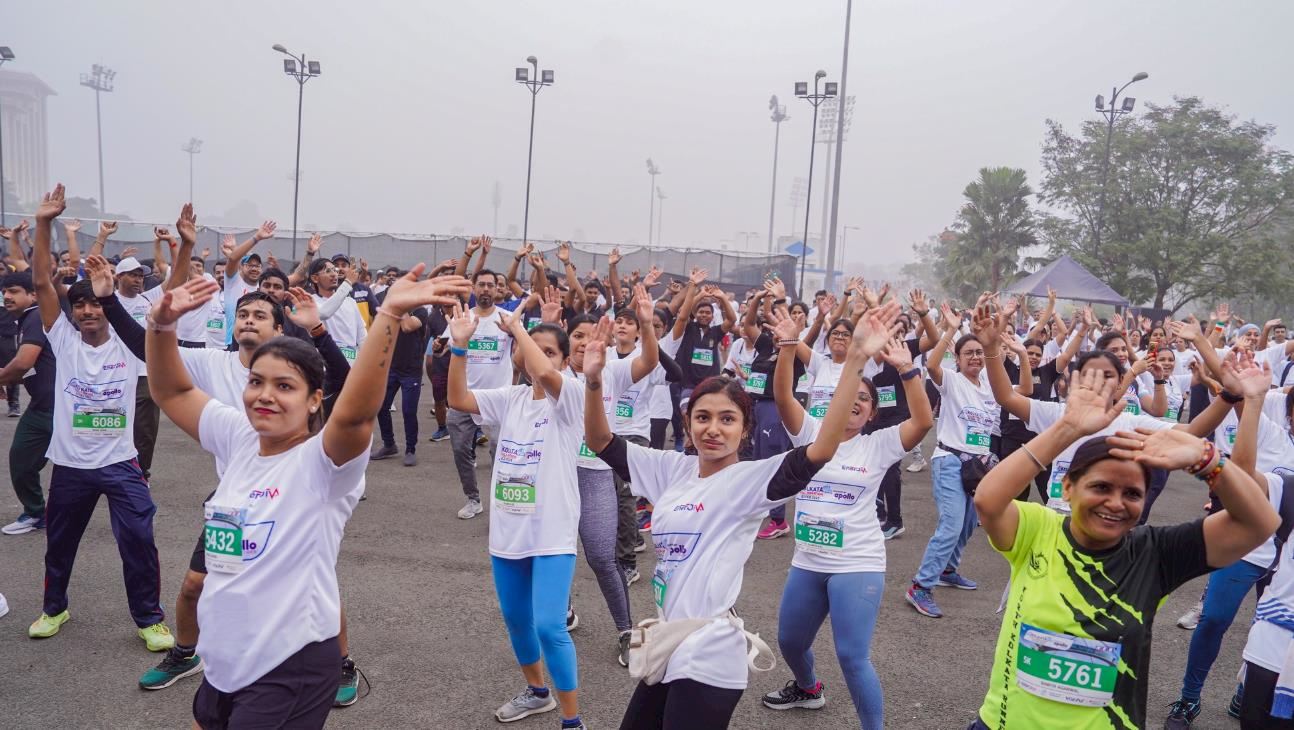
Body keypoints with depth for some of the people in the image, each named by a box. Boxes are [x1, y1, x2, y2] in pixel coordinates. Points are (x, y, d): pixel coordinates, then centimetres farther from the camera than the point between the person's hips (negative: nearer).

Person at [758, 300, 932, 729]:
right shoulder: (812, 432, 0)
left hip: (857, 565, -4)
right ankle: (807, 689, 52)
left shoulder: (879, 445, -4)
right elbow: (783, 397, -14)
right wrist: (788, 346, -26)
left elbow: (923, 421, -20)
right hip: (807, 562, 4)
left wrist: (905, 369, -29)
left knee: (853, 656, -9)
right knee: (790, 641, 21)